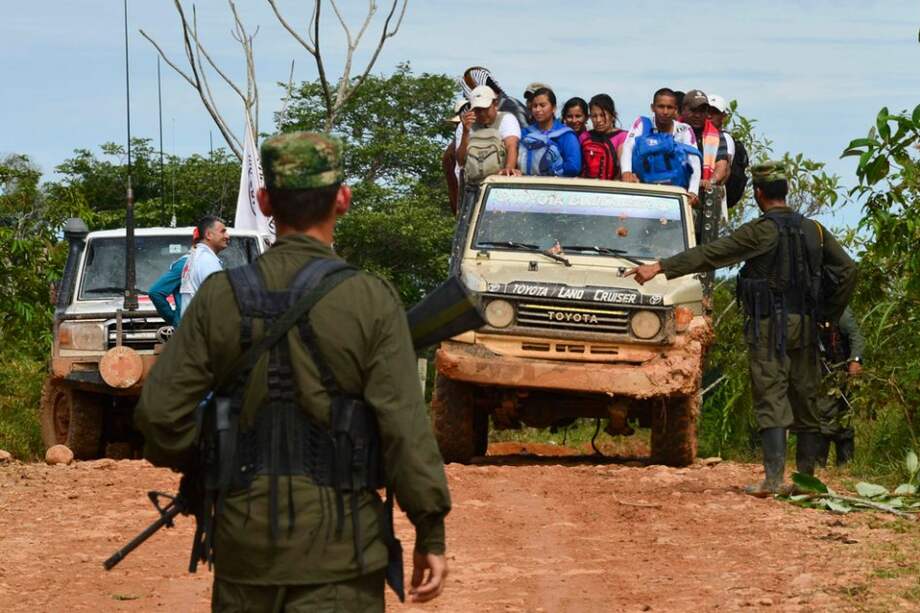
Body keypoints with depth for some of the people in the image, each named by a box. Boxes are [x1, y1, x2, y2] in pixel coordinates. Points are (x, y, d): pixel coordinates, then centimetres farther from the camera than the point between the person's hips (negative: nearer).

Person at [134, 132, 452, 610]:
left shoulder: (220, 297, 0)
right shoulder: (371, 301, -8)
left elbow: (159, 412, -2)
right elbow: (405, 428, -10)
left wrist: (198, 472, 17)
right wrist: (431, 535, -4)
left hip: (245, 537, 3)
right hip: (336, 548, -3)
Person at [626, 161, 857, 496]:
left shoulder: (761, 231, -10)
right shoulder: (813, 230, 7)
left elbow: (709, 254, -14)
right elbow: (847, 270, 9)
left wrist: (660, 267, -14)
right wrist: (830, 314, 17)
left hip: (770, 326, -5)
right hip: (806, 325, 5)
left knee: (771, 400, -7)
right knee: (805, 401, 9)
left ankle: (773, 478, -16)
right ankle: (806, 477, 12)